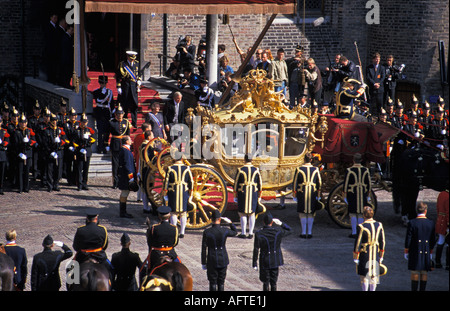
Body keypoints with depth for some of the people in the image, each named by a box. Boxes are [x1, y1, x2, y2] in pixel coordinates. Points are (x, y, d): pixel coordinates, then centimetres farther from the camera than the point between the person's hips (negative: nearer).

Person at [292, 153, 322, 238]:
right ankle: (309, 232, 9)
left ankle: (304, 232, 4)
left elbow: (295, 183, -4)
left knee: (302, 213, 5)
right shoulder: (316, 170, 0)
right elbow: (319, 183, 4)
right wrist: (318, 195, 12)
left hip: (302, 193, -2)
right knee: (311, 214, 9)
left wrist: (294, 195, 4)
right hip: (312, 194, 2)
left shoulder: (299, 170, -5)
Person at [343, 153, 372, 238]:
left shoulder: (349, 170, -10)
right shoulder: (366, 170, 0)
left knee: (353, 214, 4)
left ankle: (354, 233, 1)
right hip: (363, 195, 3)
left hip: (352, 195, -3)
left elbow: (346, 184, -8)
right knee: (361, 214, 8)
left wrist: (345, 196, -1)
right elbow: (369, 184, 4)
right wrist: (368, 196, 14)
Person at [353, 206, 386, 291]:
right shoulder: (379, 225, -2)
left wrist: (355, 258, -7)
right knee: (374, 276, 14)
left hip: (364, 255, -4)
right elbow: (382, 242, 5)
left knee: (364, 276, 6)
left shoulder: (362, 227, -17)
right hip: (375, 255, 4)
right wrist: (381, 256, 15)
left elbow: (357, 243, -14)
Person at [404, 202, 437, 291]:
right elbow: (433, 240, 5)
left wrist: (406, 252, 2)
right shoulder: (431, 223, -2)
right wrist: (430, 252, 17)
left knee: (415, 273, 2)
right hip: (426, 252, 2)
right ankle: (422, 289, 10)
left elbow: (408, 239, -9)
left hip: (415, 252, -2)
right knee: (424, 273, 8)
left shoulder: (412, 223, -11)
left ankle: (414, 290, 2)